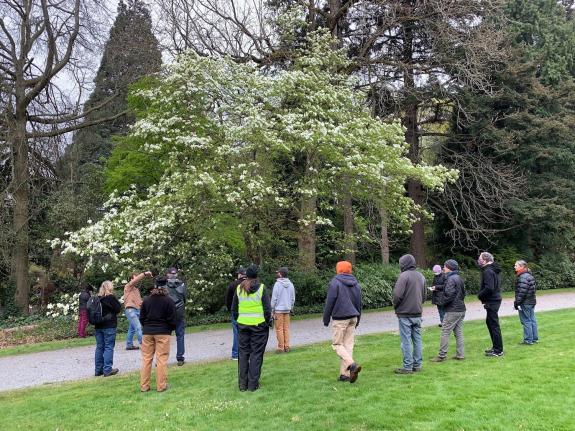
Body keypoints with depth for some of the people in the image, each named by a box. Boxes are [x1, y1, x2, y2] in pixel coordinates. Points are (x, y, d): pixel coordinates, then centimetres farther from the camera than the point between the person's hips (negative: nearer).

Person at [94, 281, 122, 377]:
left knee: (99, 347, 12)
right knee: (109, 347, -1)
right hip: (109, 326, -6)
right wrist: (118, 303, 6)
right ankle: (107, 370, 0)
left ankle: (98, 369, 18)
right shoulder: (111, 297, -12)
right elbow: (118, 309, -10)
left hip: (98, 326, 6)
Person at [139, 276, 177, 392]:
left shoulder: (146, 300, 3)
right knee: (162, 359, 2)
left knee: (146, 359, 11)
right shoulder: (168, 301, -8)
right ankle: (161, 386, 5)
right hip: (163, 332, -3)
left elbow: (141, 318, 7)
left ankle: (144, 386, 15)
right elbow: (173, 319, -7)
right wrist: (171, 328, 12)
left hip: (147, 332, 4)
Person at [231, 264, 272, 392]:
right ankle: (253, 384, 7)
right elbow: (267, 309, -10)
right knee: (256, 354, 4)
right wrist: (268, 321, 4)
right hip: (259, 325, -3)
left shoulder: (239, 288, 3)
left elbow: (234, 308, 9)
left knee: (243, 353, 11)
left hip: (243, 325, 4)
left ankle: (242, 384, 15)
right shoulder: (261, 288, -9)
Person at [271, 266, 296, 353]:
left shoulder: (277, 284, -12)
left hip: (279, 309, -5)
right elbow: (293, 298, 10)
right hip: (287, 310, 5)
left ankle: (281, 347, 2)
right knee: (286, 328, 10)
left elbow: (274, 298, -11)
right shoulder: (290, 284, 5)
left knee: (279, 329, 0)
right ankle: (286, 347, 11)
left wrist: (272, 311, -4)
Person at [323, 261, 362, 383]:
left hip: (340, 318, -6)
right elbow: (359, 303, 17)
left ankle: (352, 365, -18)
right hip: (353, 318, 6)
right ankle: (345, 373, 9)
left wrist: (326, 319, 0)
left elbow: (329, 302, -9)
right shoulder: (356, 284, 12)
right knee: (348, 344, 9)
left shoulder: (335, 282, -9)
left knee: (337, 344, 1)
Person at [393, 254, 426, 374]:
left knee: (406, 341, -2)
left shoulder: (404, 275, -14)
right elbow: (424, 296, 19)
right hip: (418, 314, 8)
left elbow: (398, 294, -19)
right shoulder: (421, 276, 13)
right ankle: (417, 365, 17)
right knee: (417, 340, 12)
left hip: (405, 314, -7)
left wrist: (396, 307, -3)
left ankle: (407, 367, 2)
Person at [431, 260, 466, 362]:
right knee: (458, 332, 13)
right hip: (461, 309, 9)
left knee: (445, 332, -4)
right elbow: (463, 293, 19)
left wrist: (443, 302, -5)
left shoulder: (451, 279, -16)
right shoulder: (460, 279, 14)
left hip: (452, 311, -9)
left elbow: (449, 294, -22)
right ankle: (460, 355, 16)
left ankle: (442, 355, -2)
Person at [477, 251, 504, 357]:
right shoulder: (494, 270, 14)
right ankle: (496, 347, 29)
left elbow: (489, 288, -27)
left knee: (494, 325, -3)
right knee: (489, 322, 20)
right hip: (495, 299, 11)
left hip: (491, 302, -11)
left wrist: (480, 295, -12)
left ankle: (498, 350, 4)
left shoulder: (488, 271, -19)